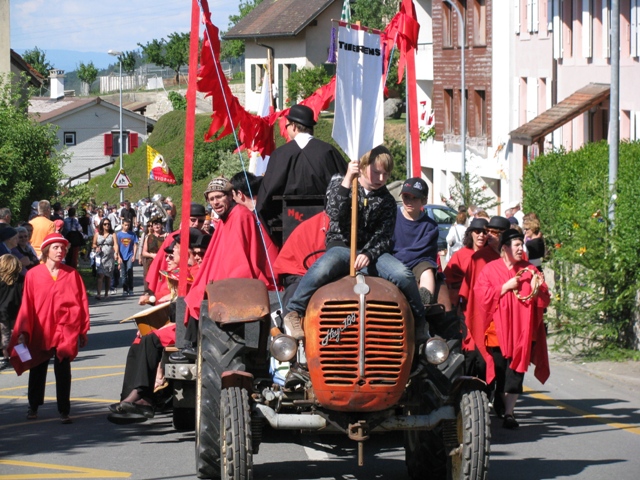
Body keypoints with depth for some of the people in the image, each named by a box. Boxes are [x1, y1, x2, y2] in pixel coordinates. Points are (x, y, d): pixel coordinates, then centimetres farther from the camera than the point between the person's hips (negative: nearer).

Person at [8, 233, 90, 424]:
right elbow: (27, 305, -1)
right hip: (40, 331, 1)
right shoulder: (33, 275, 0)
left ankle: (64, 411, 3)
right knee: (37, 370, 13)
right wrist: (23, 331, -6)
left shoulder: (72, 275, 1)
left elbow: (81, 303, 3)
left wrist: (83, 331, 2)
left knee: (63, 370, -4)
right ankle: (33, 406, 30)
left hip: (65, 331, -1)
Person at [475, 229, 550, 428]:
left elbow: (544, 300, 8)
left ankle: (509, 412, -11)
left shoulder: (530, 270, 11)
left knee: (515, 372, -8)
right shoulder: (490, 270, 4)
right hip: (499, 328, -1)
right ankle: (507, 409, 19)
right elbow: (482, 295, -7)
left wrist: (537, 289, -13)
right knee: (501, 371, 2)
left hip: (522, 331, 1)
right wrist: (506, 287, -12)